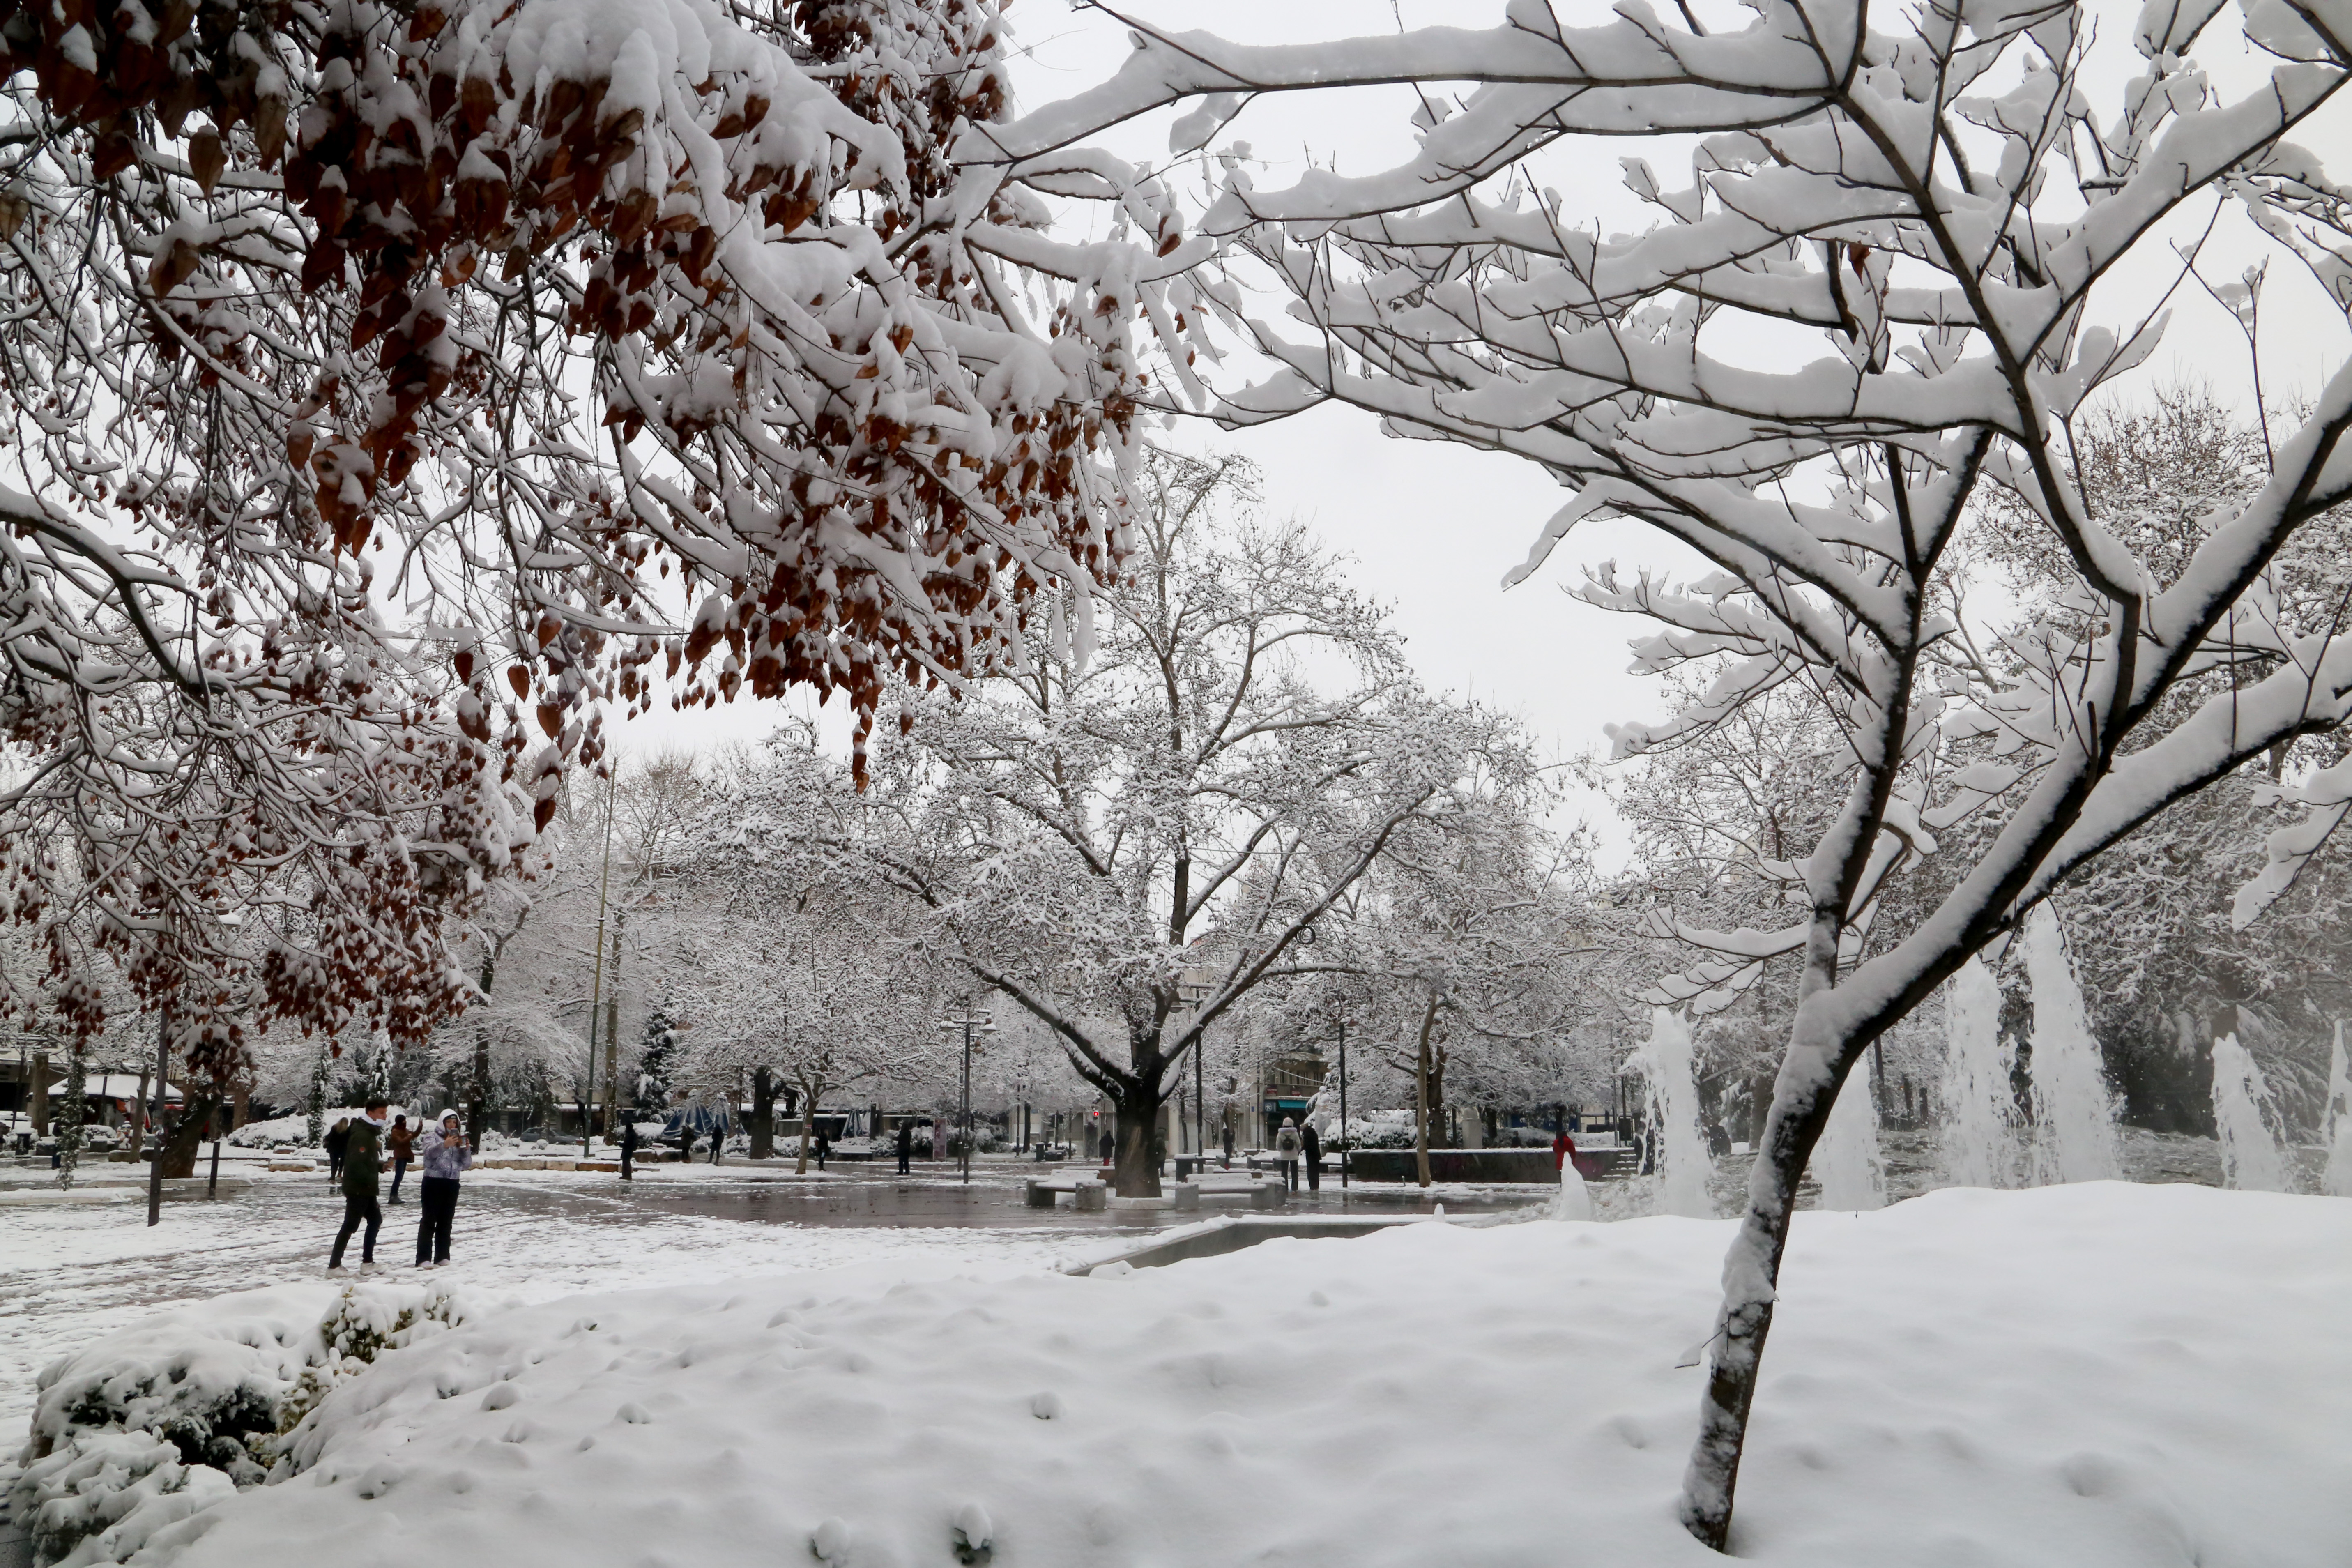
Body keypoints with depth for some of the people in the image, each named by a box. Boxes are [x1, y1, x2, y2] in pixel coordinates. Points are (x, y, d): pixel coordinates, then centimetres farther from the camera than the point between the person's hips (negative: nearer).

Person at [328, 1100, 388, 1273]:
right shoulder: (361, 1134, -19)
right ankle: (334, 1265, 0)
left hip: (365, 1189, 11)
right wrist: (371, 1180, -21)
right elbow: (356, 1164, -26)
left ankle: (368, 1261, 20)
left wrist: (381, 1164, 7)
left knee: (376, 1220, 14)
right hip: (358, 1189, -11)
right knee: (350, 1226, -6)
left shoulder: (370, 1132, 14)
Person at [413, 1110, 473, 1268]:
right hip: (433, 1183, -5)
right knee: (429, 1221, -7)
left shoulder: (459, 1140, 16)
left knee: (446, 1222, 8)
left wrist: (466, 1149, -8)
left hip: (452, 1184, 5)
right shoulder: (432, 1137, 1)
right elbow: (430, 1151, -22)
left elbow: (467, 1165, 11)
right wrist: (445, 1145, -40)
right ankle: (423, 1259, -9)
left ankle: (442, 1257, 12)